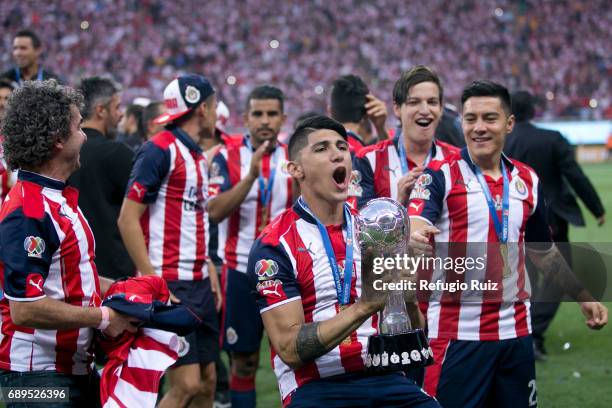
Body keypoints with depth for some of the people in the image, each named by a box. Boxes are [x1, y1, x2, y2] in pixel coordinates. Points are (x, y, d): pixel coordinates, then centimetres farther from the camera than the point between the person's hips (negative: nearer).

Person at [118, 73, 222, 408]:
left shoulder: (197, 155, 15)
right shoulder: (159, 151, -12)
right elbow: (127, 219, -16)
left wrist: (209, 269, 14)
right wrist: (153, 283, -20)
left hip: (200, 284, 9)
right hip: (170, 286, -9)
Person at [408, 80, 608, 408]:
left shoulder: (528, 181, 10)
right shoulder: (440, 176, -6)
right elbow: (415, 223, -25)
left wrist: (583, 296, 23)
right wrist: (415, 234, -48)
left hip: (514, 330, 5)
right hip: (456, 332, -5)